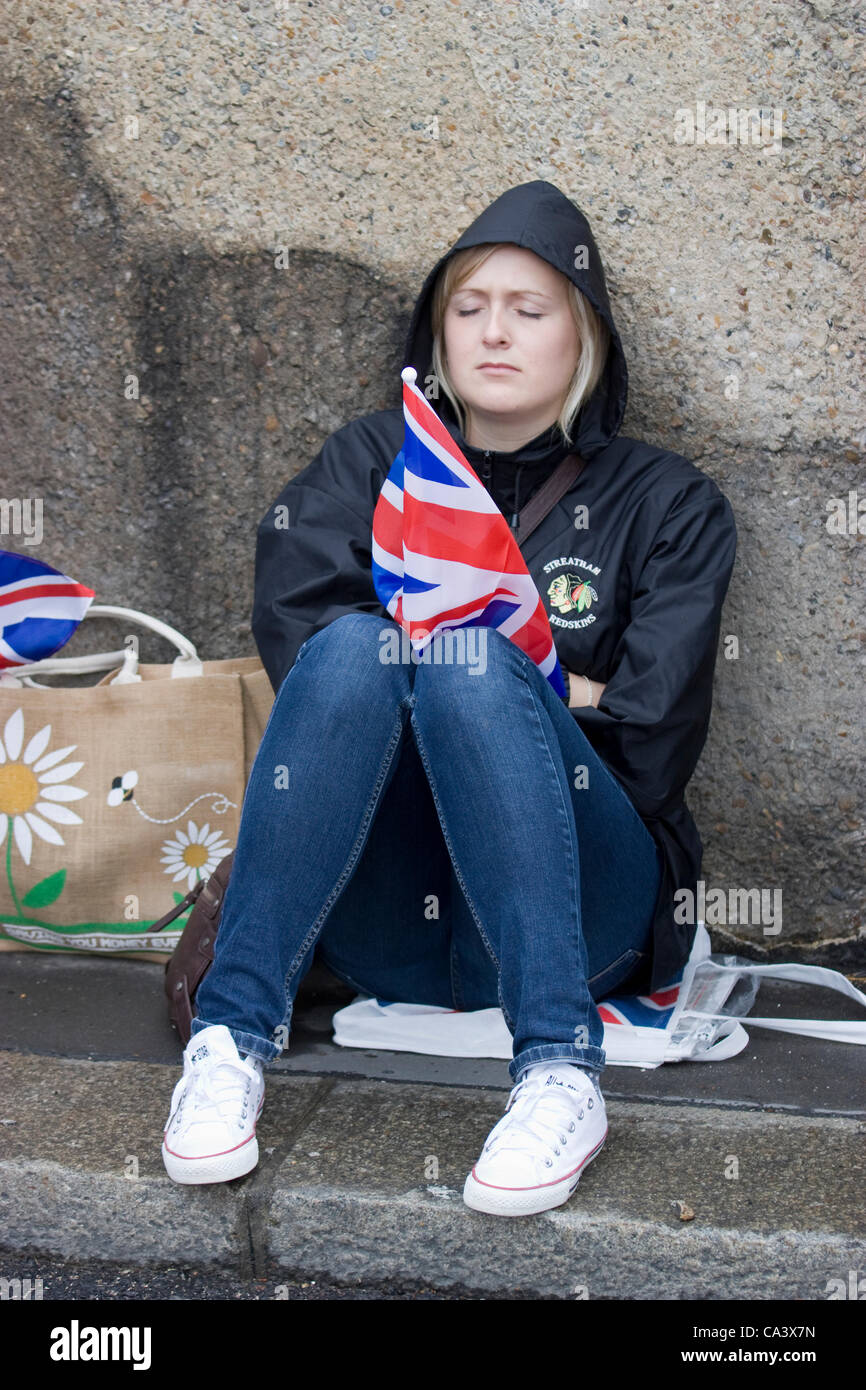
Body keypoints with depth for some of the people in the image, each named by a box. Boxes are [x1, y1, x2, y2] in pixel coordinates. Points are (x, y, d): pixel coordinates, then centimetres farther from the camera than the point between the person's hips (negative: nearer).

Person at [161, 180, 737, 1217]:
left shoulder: (664, 501, 10)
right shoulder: (369, 462, 15)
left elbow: (647, 750, -3)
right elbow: (293, 634, -5)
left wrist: (477, 674, -2)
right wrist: (550, 682, -6)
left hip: (574, 912, -1)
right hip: (383, 928, 1)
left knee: (472, 671, -29)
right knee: (354, 648, -27)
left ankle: (560, 1072, -36)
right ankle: (234, 1034, -30)